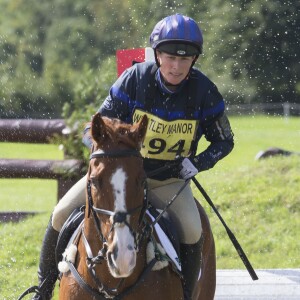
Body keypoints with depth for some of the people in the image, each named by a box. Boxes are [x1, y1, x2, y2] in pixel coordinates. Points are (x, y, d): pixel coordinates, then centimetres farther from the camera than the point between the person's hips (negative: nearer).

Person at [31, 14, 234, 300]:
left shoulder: (204, 90, -13)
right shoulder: (135, 78, -15)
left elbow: (224, 141, 0)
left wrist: (198, 163, -18)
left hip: (169, 179, -1)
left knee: (192, 231, -30)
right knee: (62, 213, -14)